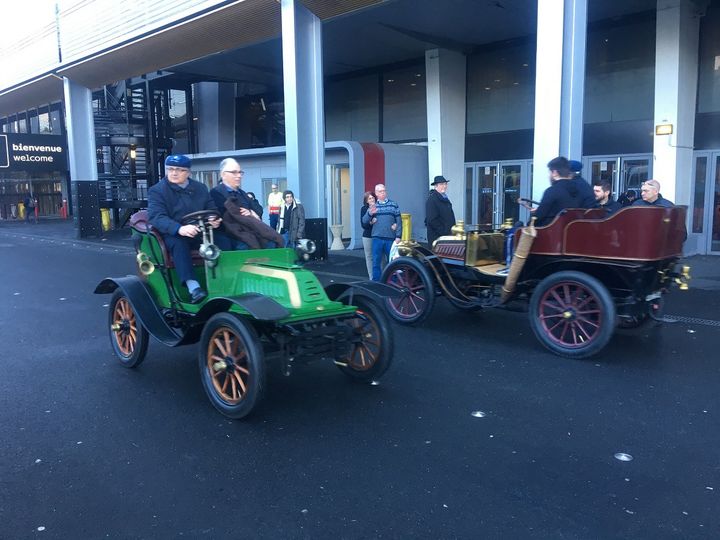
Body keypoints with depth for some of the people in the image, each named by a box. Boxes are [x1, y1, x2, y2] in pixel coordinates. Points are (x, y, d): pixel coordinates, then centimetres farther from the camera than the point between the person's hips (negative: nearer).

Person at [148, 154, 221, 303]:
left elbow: (212, 209, 12)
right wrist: (179, 229, -36)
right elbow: (157, 217, -16)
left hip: (200, 233, 4)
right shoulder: (157, 191, -1)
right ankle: (193, 286, -50)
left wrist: (215, 220, -15)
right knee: (178, 243, -38)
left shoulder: (200, 188, 14)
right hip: (172, 234, -4)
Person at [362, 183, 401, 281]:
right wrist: (370, 213, -19)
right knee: (376, 262, 1)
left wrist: (398, 236, -3)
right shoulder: (373, 206, 11)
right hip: (377, 239, 1)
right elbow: (364, 221, 2)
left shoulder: (393, 205, 7)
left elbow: (398, 221, 4)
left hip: (391, 239, 0)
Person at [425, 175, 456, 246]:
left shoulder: (445, 198, 17)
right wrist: (444, 231, -19)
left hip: (448, 235, 9)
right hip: (436, 237, -9)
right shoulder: (431, 199, -12)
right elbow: (432, 220, -20)